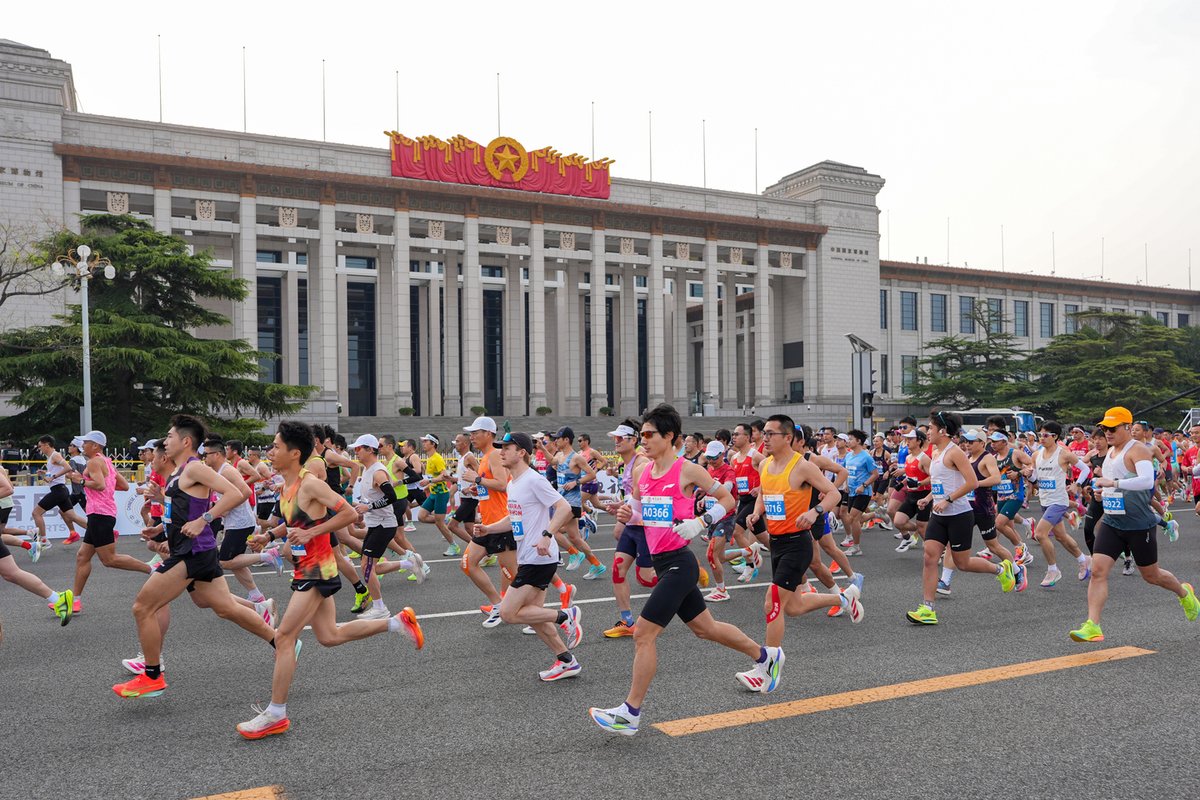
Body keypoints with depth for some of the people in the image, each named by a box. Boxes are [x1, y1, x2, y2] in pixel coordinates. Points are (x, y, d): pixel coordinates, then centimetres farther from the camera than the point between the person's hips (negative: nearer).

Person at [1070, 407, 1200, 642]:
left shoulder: (1138, 450, -15)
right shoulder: (1110, 451, 11)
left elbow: (1147, 481, -32)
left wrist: (1113, 483, -39)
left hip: (1139, 525, -6)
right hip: (1111, 523, 6)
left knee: (1151, 575, 13)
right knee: (1098, 571, -9)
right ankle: (1092, 627, -12)